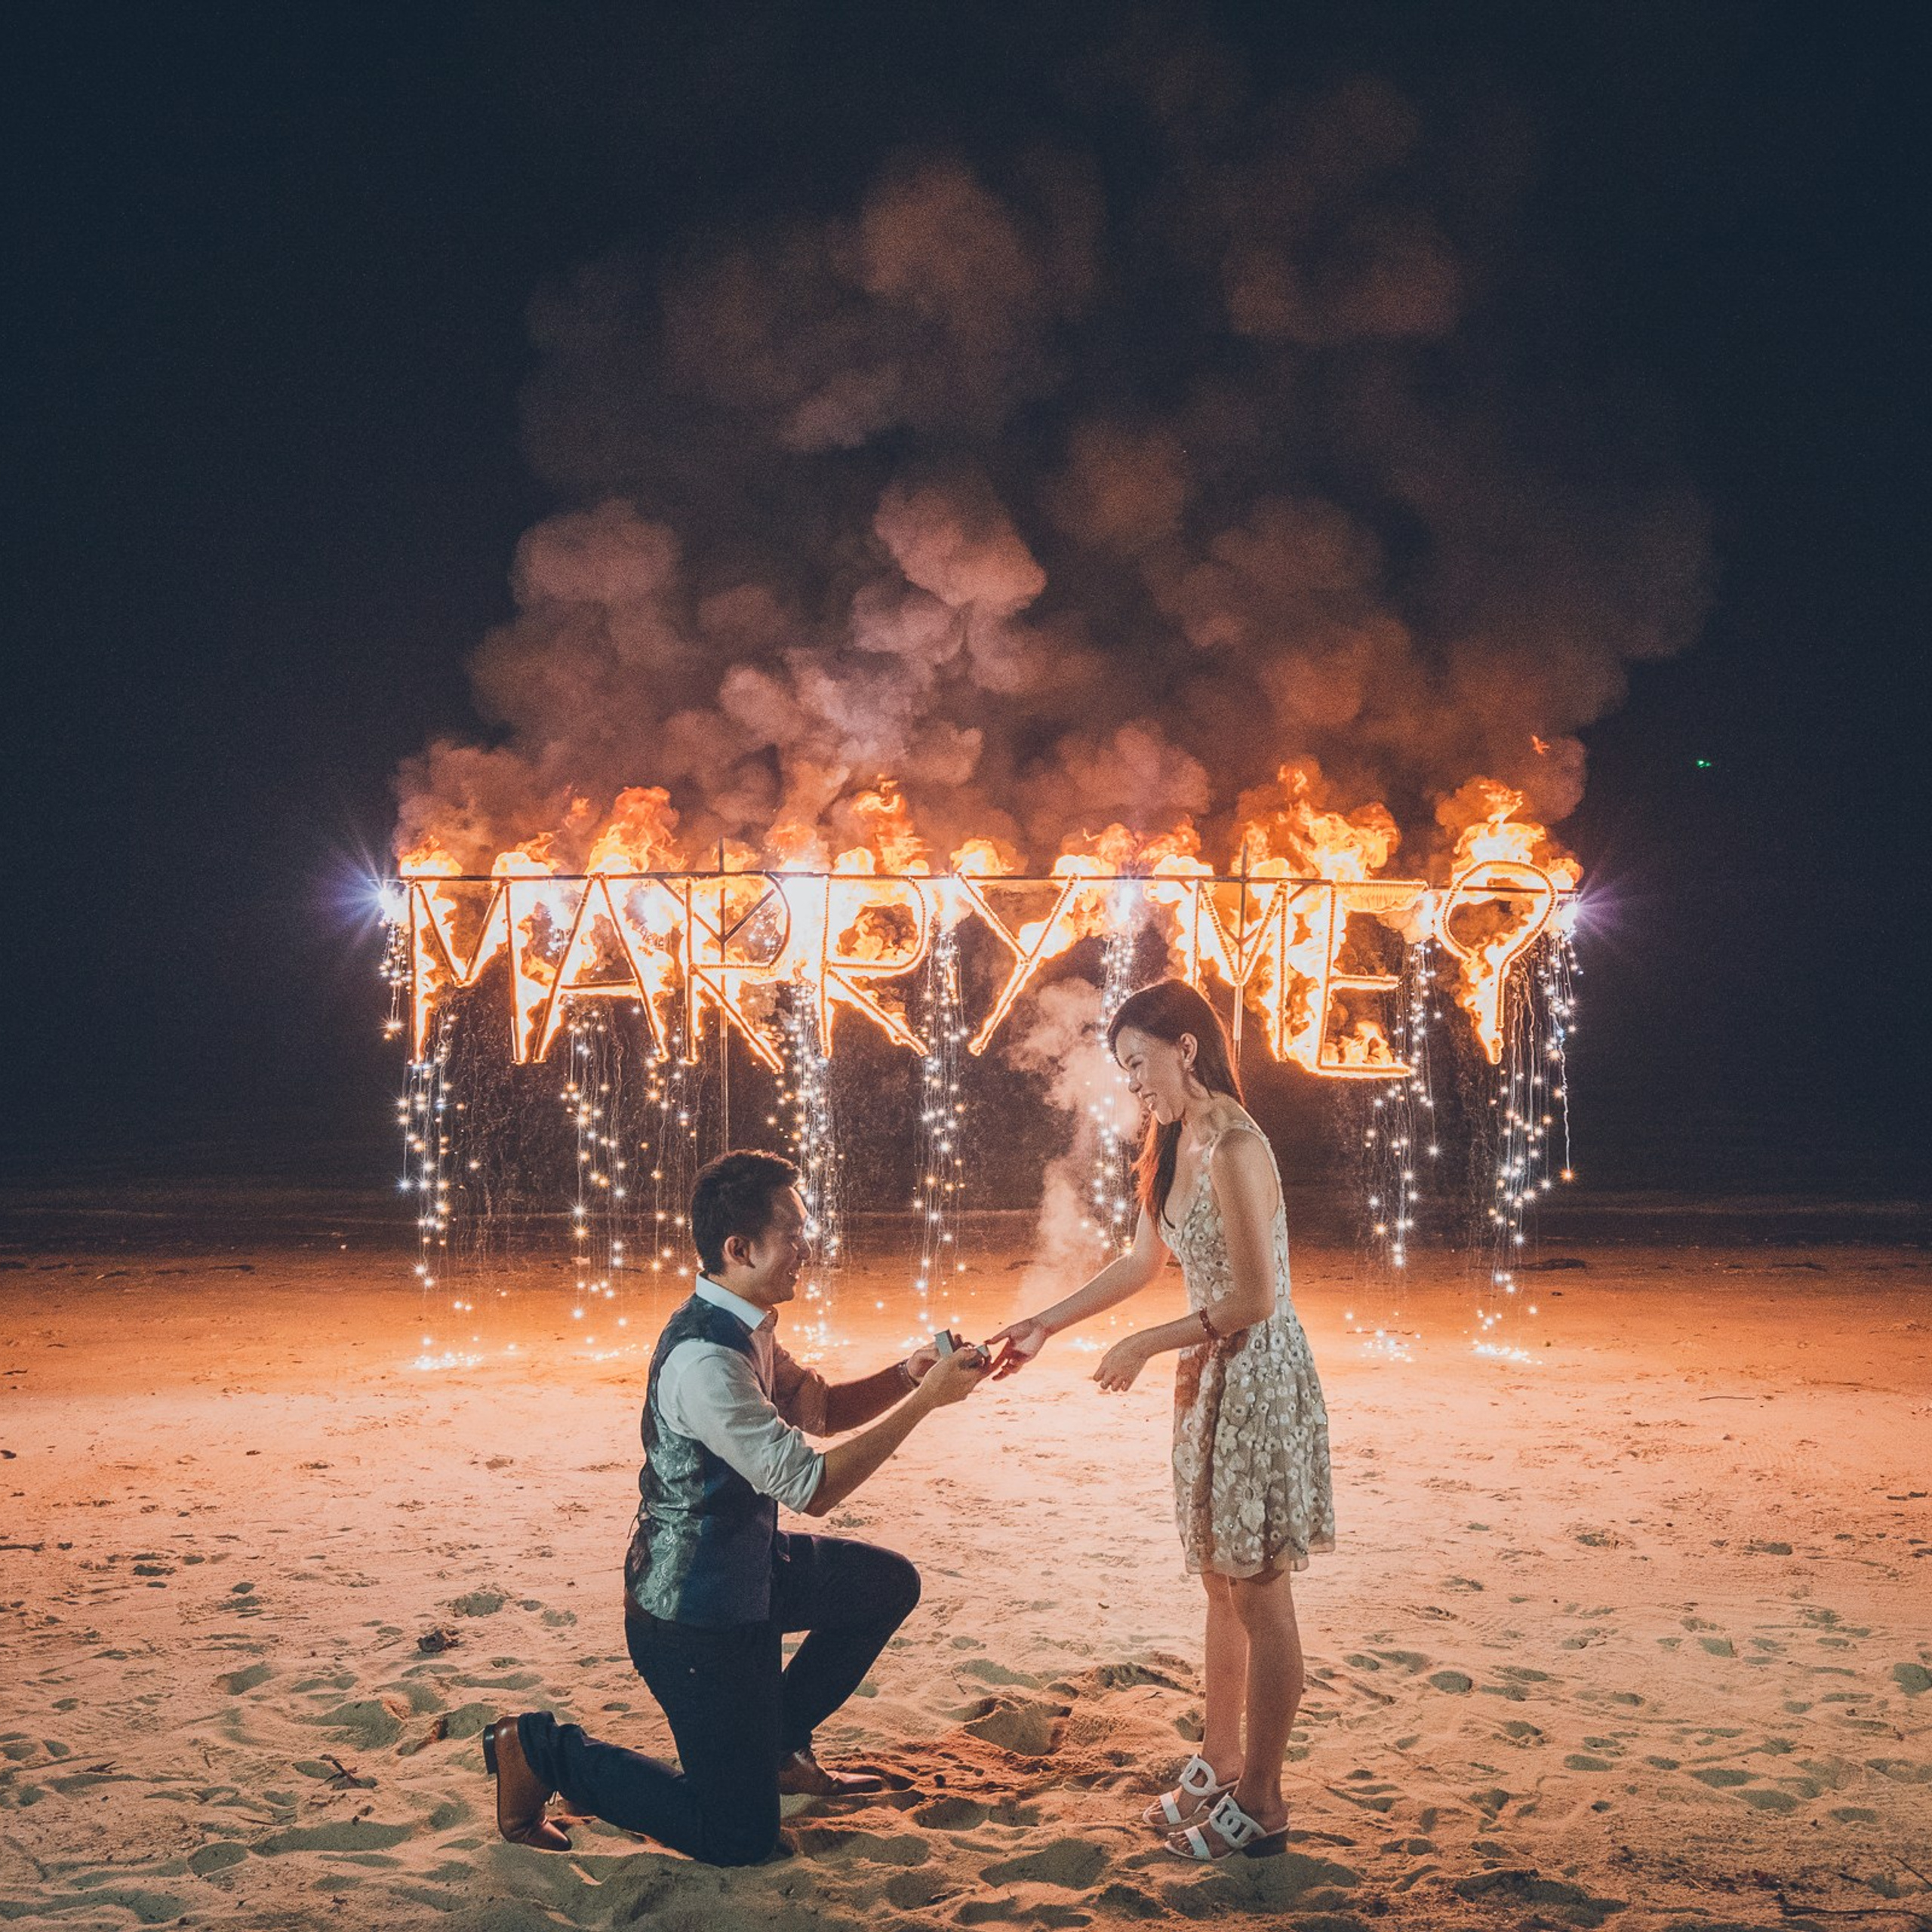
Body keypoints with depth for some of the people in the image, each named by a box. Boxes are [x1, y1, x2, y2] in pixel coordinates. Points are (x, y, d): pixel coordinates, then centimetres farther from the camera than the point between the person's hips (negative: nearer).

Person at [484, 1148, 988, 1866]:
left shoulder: (743, 1329, 2)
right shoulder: (705, 1360, -29)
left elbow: (819, 1407, 16)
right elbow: (812, 1485, -29)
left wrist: (904, 1375, -3)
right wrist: (924, 1400, -25)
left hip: (745, 1569, 10)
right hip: (693, 1611, -10)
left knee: (889, 1584, 18)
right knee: (740, 1837, -2)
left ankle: (778, 1745, 27)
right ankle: (542, 1751, 6)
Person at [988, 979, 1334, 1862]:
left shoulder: (1234, 1149, -21)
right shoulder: (1175, 1145, 8)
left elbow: (1254, 1299, -22)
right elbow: (1142, 1261, 21)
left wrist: (1143, 1347, -15)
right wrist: (1045, 1323, 19)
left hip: (1259, 1376, -9)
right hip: (1210, 1376, 9)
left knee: (1257, 1592, 0)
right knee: (1222, 1583, 17)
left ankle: (1260, 1805, 10)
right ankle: (1220, 1763, 29)